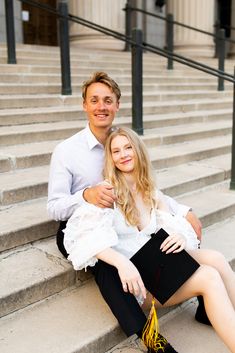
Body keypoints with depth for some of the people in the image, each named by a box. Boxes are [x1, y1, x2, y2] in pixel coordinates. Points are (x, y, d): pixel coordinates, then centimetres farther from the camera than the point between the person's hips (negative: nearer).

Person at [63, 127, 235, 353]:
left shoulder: (152, 193, 14)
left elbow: (174, 227, 10)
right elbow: (87, 235, -18)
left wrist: (180, 237, -15)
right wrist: (122, 262, -33)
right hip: (129, 276, -5)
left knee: (216, 259, -20)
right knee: (210, 278, -22)